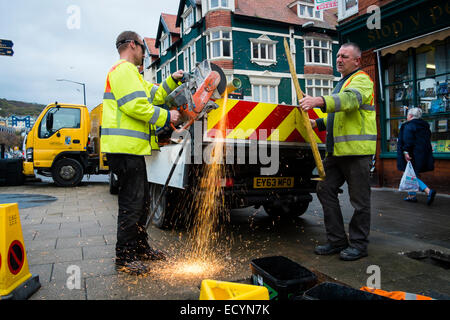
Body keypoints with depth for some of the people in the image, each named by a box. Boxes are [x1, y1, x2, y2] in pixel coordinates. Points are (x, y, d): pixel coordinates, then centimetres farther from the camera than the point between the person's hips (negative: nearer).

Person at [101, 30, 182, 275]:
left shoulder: (129, 73, 27)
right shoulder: (124, 69, -7)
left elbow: (153, 95, 33)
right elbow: (134, 105, -20)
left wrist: (172, 81, 23)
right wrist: (166, 116, -12)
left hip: (131, 149, 11)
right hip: (125, 148, -11)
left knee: (142, 201, 16)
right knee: (132, 204, -6)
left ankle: (140, 248, 28)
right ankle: (124, 258, 5)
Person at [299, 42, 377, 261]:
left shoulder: (362, 80, -3)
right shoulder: (342, 83, 26)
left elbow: (351, 99, -27)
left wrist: (320, 101, -42)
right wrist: (319, 124, 16)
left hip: (357, 150, -9)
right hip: (337, 150, 9)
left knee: (359, 199, -1)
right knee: (325, 189, 5)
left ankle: (358, 244, 13)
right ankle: (336, 241, 15)